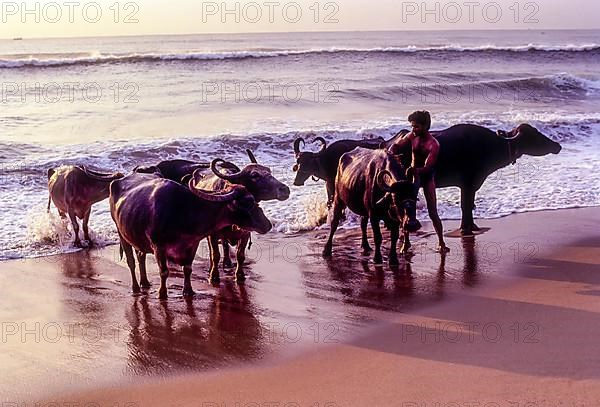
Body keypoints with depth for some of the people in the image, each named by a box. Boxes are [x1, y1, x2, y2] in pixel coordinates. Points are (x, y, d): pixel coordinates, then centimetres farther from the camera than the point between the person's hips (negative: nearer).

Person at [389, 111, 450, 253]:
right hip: (412, 174, 4)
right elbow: (397, 145, 2)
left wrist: (415, 170, -48)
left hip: (427, 177, -4)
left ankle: (441, 244, 5)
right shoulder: (412, 136, -9)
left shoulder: (433, 145, -24)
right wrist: (390, 153, -21)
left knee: (432, 213, -5)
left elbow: (427, 168, -30)